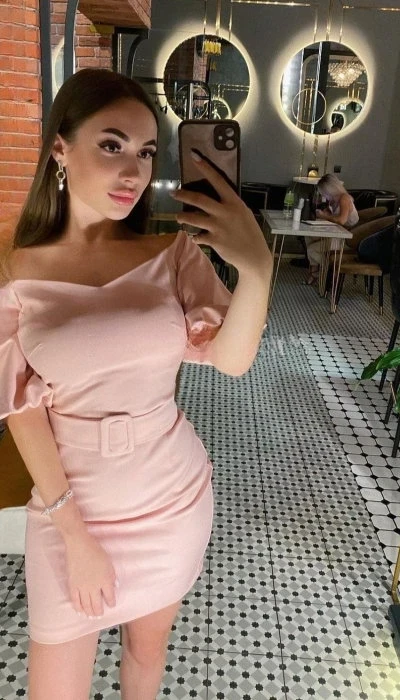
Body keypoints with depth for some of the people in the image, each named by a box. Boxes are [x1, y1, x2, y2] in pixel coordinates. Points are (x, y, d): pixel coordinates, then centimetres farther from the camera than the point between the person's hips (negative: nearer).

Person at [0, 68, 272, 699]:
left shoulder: (174, 254, -6)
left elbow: (232, 360, -17)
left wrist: (257, 269, -35)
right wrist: (75, 533, -9)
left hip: (175, 496, 2)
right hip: (70, 502, -1)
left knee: (148, 645, 23)